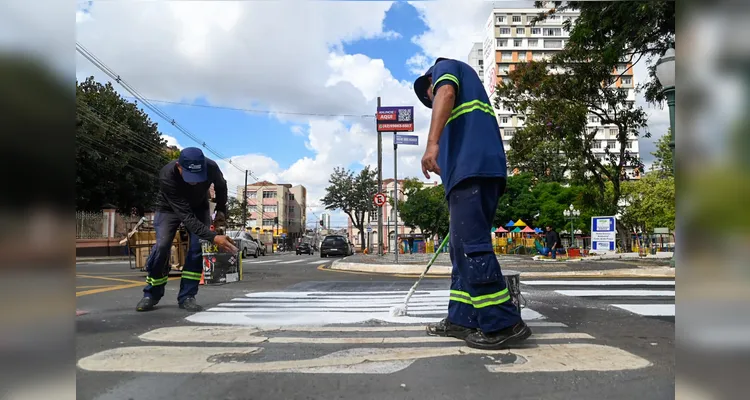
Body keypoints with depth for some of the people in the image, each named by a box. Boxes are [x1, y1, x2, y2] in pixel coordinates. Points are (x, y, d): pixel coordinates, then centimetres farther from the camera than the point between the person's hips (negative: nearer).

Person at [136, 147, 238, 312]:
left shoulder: (211, 167, -33)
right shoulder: (167, 176, -42)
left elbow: (221, 186, -6)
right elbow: (186, 216, -43)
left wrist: (221, 210, -10)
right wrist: (213, 237, -52)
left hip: (199, 207, 2)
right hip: (169, 208, -2)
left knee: (198, 247, -13)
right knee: (162, 246, -16)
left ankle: (187, 296, -3)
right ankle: (151, 295, 5)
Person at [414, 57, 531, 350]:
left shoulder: (444, 67, 15)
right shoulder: (466, 96, 39)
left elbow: (446, 94, -10)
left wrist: (432, 143, -23)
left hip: (471, 168, -10)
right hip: (481, 169, 10)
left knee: (472, 247, -12)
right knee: (463, 249, 8)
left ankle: (504, 324, -9)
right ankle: (461, 319, 10)